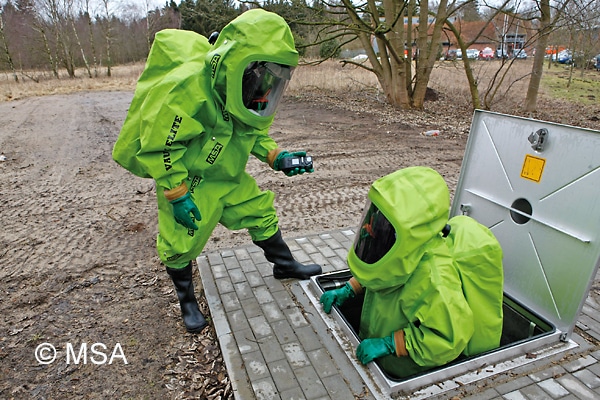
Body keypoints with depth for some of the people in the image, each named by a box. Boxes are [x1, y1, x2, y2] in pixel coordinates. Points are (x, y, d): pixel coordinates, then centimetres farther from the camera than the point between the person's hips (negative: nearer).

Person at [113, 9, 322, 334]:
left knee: (261, 212, 11)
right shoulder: (185, 88, -32)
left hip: (230, 178, 7)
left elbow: (255, 131, 6)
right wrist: (178, 195, -25)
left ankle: (284, 265, 35)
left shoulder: (243, 90, -8)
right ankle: (187, 300, 31)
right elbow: (158, 145, -27)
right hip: (187, 182, -6)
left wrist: (277, 158, -11)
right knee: (181, 244, 4)